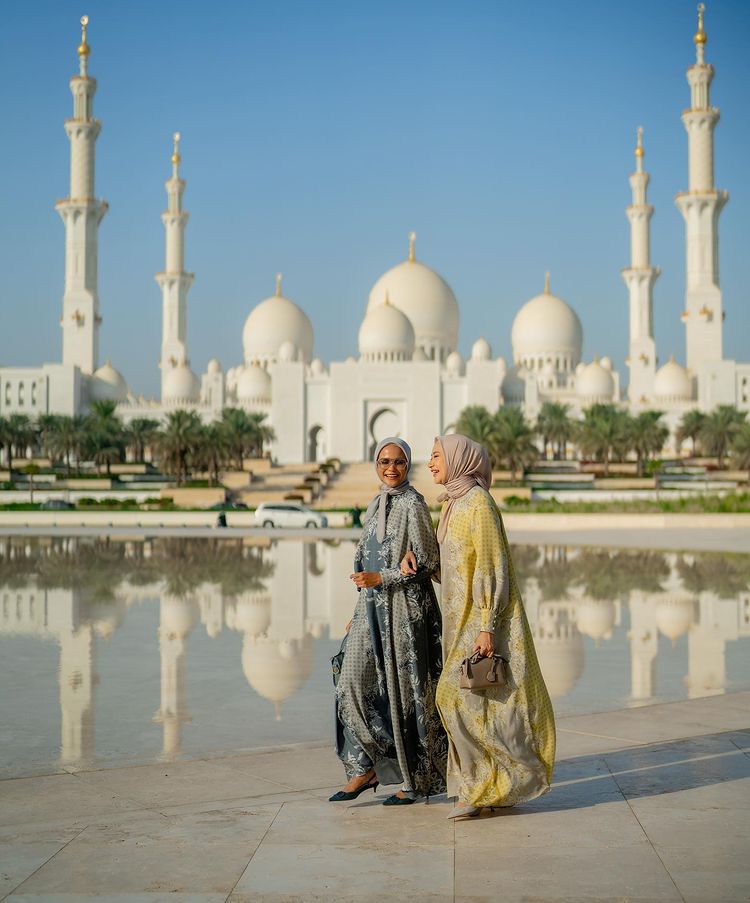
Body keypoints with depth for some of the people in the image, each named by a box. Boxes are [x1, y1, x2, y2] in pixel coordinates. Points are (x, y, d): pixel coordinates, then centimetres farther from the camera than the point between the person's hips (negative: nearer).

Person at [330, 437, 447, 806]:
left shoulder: (413, 505, -10)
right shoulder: (377, 504, 13)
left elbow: (427, 563, -12)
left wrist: (380, 578, -17)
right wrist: (360, 610, 18)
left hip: (404, 607, -7)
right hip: (372, 605, 7)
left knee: (404, 689, -1)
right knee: (353, 680, 0)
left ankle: (417, 778, 11)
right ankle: (365, 768, 10)